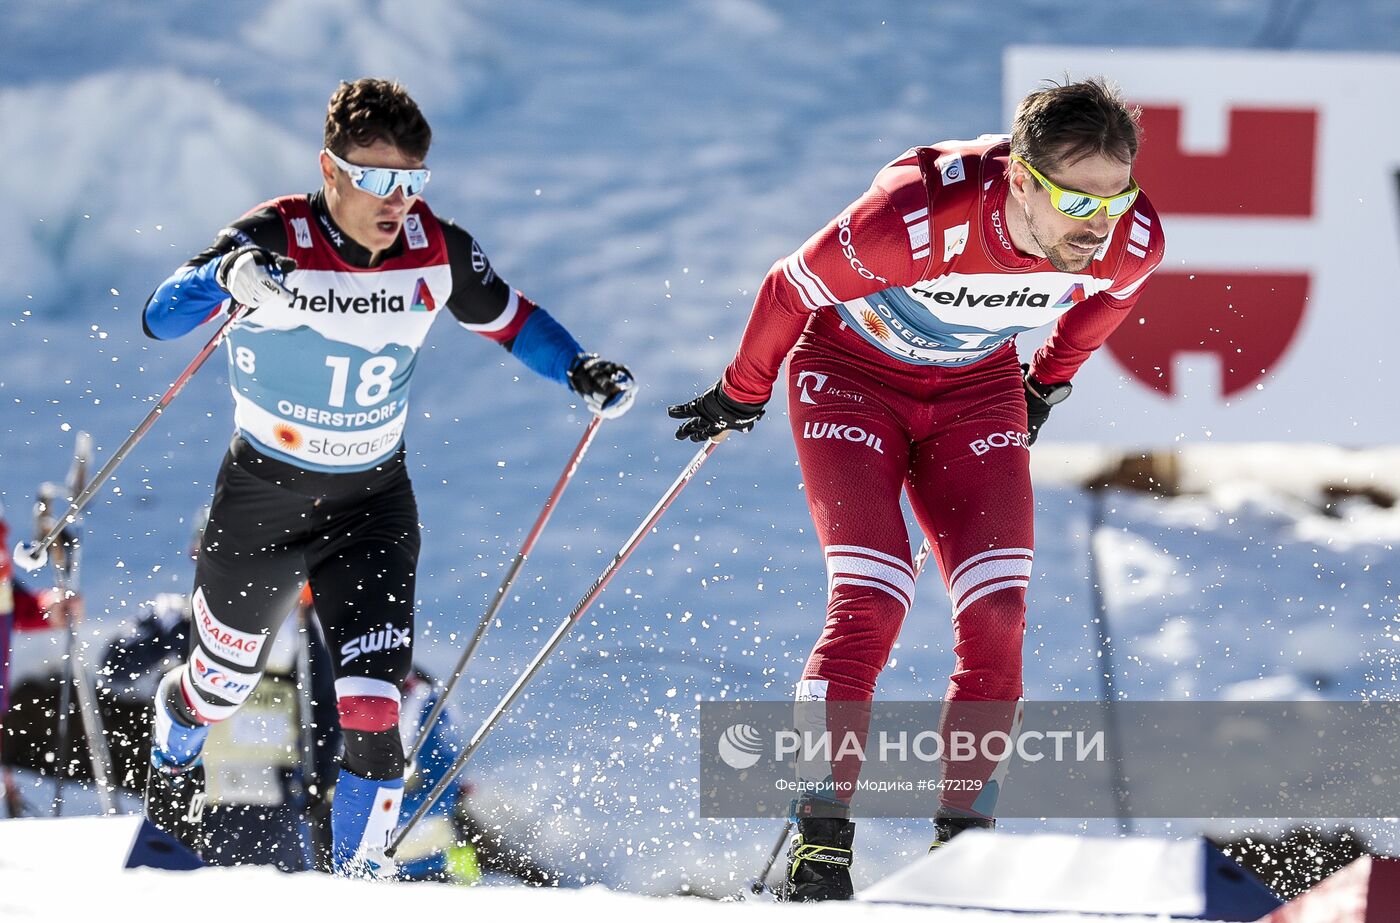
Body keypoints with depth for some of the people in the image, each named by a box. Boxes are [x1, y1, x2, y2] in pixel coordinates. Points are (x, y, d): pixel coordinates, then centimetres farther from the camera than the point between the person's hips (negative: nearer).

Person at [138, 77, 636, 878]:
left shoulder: (437, 251, -12)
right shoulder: (274, 240, -22)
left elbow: (504, 315, 8)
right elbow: (160, 320, -32)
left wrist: (580, 369, -8)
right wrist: (225, 278, -53)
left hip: (374, 504, 1)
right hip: (261, 496, -1)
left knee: (372, 708, -14)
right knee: (221, 683, 21)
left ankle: (360, 871, 4)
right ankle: (175, 755, 57)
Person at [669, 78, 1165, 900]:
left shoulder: (1131, 244, -24)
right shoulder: (917, 218, -38)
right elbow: (793, 288, -19)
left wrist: (1047, 385, 18)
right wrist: (742, 395, -4)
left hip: (977, 393, 4)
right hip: (854, 375, -4)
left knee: (998, 613, -10)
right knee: (871, 601, -18)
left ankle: (964, 841, 0)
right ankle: (820, 845, -10)